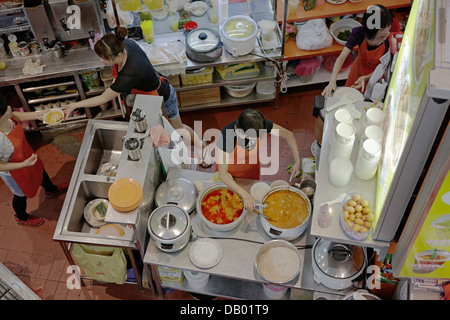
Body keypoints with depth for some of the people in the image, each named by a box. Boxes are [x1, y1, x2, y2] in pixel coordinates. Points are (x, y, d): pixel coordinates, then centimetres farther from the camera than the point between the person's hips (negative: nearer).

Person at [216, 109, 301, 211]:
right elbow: (223, 173, -39)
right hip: (230, 169, -3)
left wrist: (298, 161, -23)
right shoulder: (226, 136, -41)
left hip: (252, 166, 3)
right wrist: (244, 194, -50)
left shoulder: (260, 125, -32)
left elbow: (288, 134, -15)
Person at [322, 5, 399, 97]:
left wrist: (366, 78, -39)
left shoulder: (390, 40, -34)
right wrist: (332, 81, -47)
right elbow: (342, 57, -35)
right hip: (359, 68, 2)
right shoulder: (359, 33, -31)